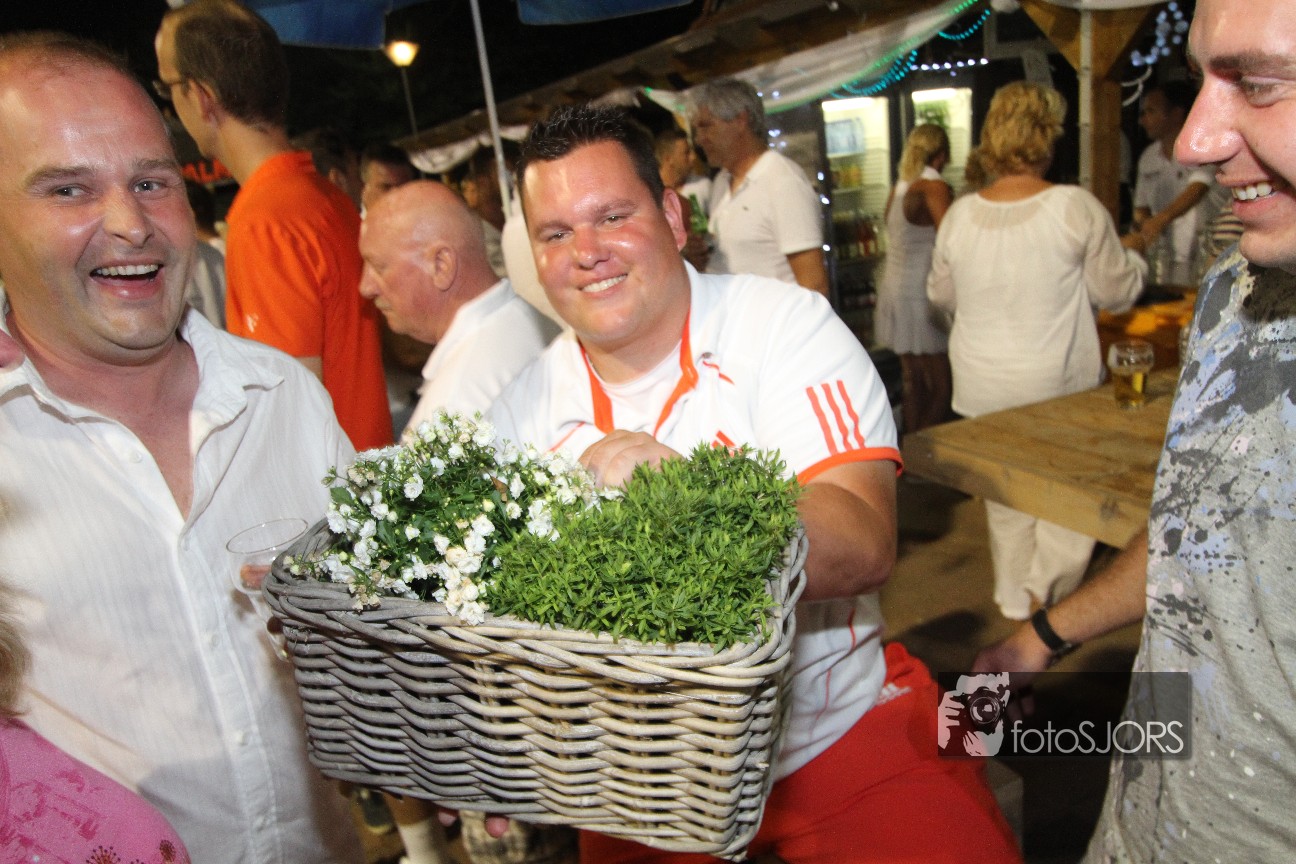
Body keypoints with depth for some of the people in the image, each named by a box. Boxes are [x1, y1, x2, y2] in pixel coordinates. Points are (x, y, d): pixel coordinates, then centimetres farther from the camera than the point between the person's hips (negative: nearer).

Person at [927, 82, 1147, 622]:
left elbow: (940, 295, 9)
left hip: (983, 387, 4)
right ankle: (1045, 588, 11)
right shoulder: (1075, 208, -13)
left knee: (1006, 499, 17)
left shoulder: (959, 215, -4)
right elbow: (1116, 291, -3)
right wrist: (1134, 257, 18)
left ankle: (1016, 603, 32)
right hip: (1057, 385, -3)